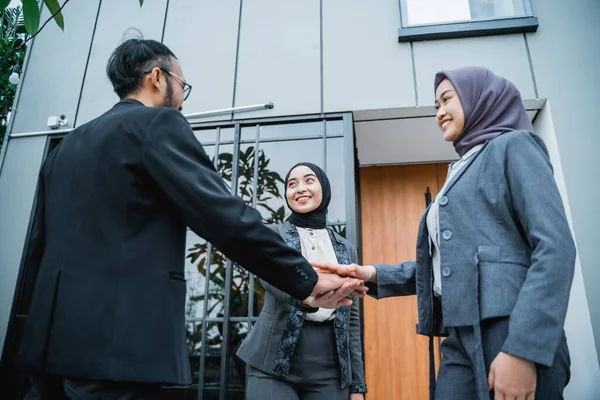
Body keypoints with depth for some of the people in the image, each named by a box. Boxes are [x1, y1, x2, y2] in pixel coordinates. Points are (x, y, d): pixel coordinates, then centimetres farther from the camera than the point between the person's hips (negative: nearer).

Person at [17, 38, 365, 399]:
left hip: (55, 338, 9)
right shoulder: (159, 124, -6)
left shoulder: (67, 145, 17)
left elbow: (39, 247, 19)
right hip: (115, 343, -8)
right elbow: (227, 219, -16)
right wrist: (307, 280, -9)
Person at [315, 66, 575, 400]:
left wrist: (523, 348, -21)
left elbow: (556, 247, -13)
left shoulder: (513, 147, 0)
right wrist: (375, 275, 8)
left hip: (512, 336, -7)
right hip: (461, 342, 7)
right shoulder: (461, 172, 22)